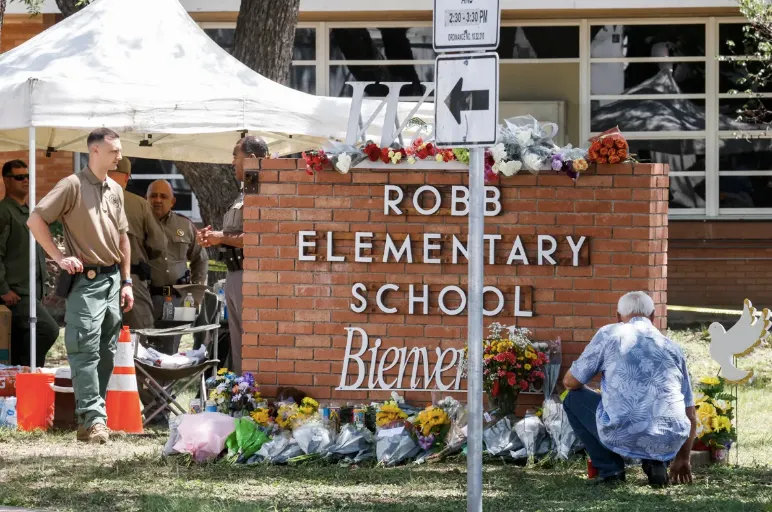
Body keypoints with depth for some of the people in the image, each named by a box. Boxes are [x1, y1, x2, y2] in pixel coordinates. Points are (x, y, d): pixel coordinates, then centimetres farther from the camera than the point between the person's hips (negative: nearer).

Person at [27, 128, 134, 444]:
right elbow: (35, 220, -13)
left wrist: (126, 282, 16)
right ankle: (94, 419, -13)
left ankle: (89, 417, 15)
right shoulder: (73, 186, -9)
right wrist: (59, 257, -14)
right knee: (85, 351, -10)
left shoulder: (115, 191, 12)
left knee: (106, 352, 8)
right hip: (85, 281, -7)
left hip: (112, 280, 7)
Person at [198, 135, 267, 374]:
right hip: (234, 275, 11)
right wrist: (214, 238, 9)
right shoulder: (245, 193, 18)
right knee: (237, 345, 16)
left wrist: (222, 238, -13)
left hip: (249, 275, -11)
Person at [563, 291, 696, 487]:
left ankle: (610, 469, 14)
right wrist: (683, 458, 40)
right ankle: (656, 464, 14)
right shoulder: (672, 348, 21)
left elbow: (571, 382, 16)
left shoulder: (609, 334, 10)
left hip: (622, 437, -3)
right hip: (668, 445, 4)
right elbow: (690, 415, 26)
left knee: (573, 400, 26)